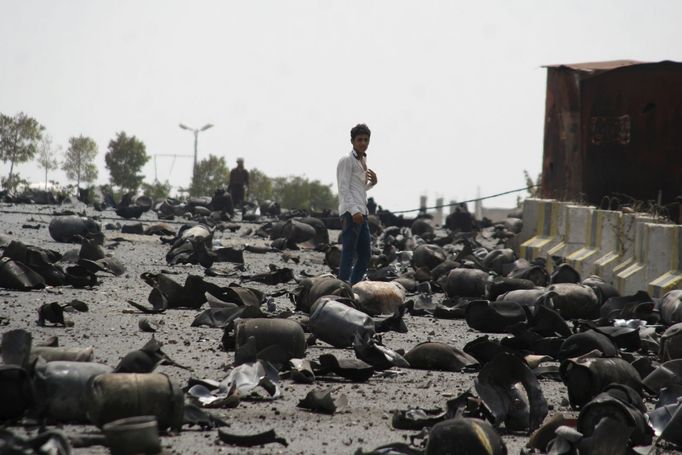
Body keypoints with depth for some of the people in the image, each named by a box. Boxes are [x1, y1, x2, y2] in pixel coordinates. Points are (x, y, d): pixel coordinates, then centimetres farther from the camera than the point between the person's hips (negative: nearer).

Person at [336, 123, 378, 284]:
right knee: (349, 253, -11)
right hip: (350, 212, -9)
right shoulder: (346, 161, -6)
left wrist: (372, 182, 9)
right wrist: (354, 211, -23)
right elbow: (344, 188, -14)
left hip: (361, 212, 9)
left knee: (365, 253, 8)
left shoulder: (363, 161, 21)